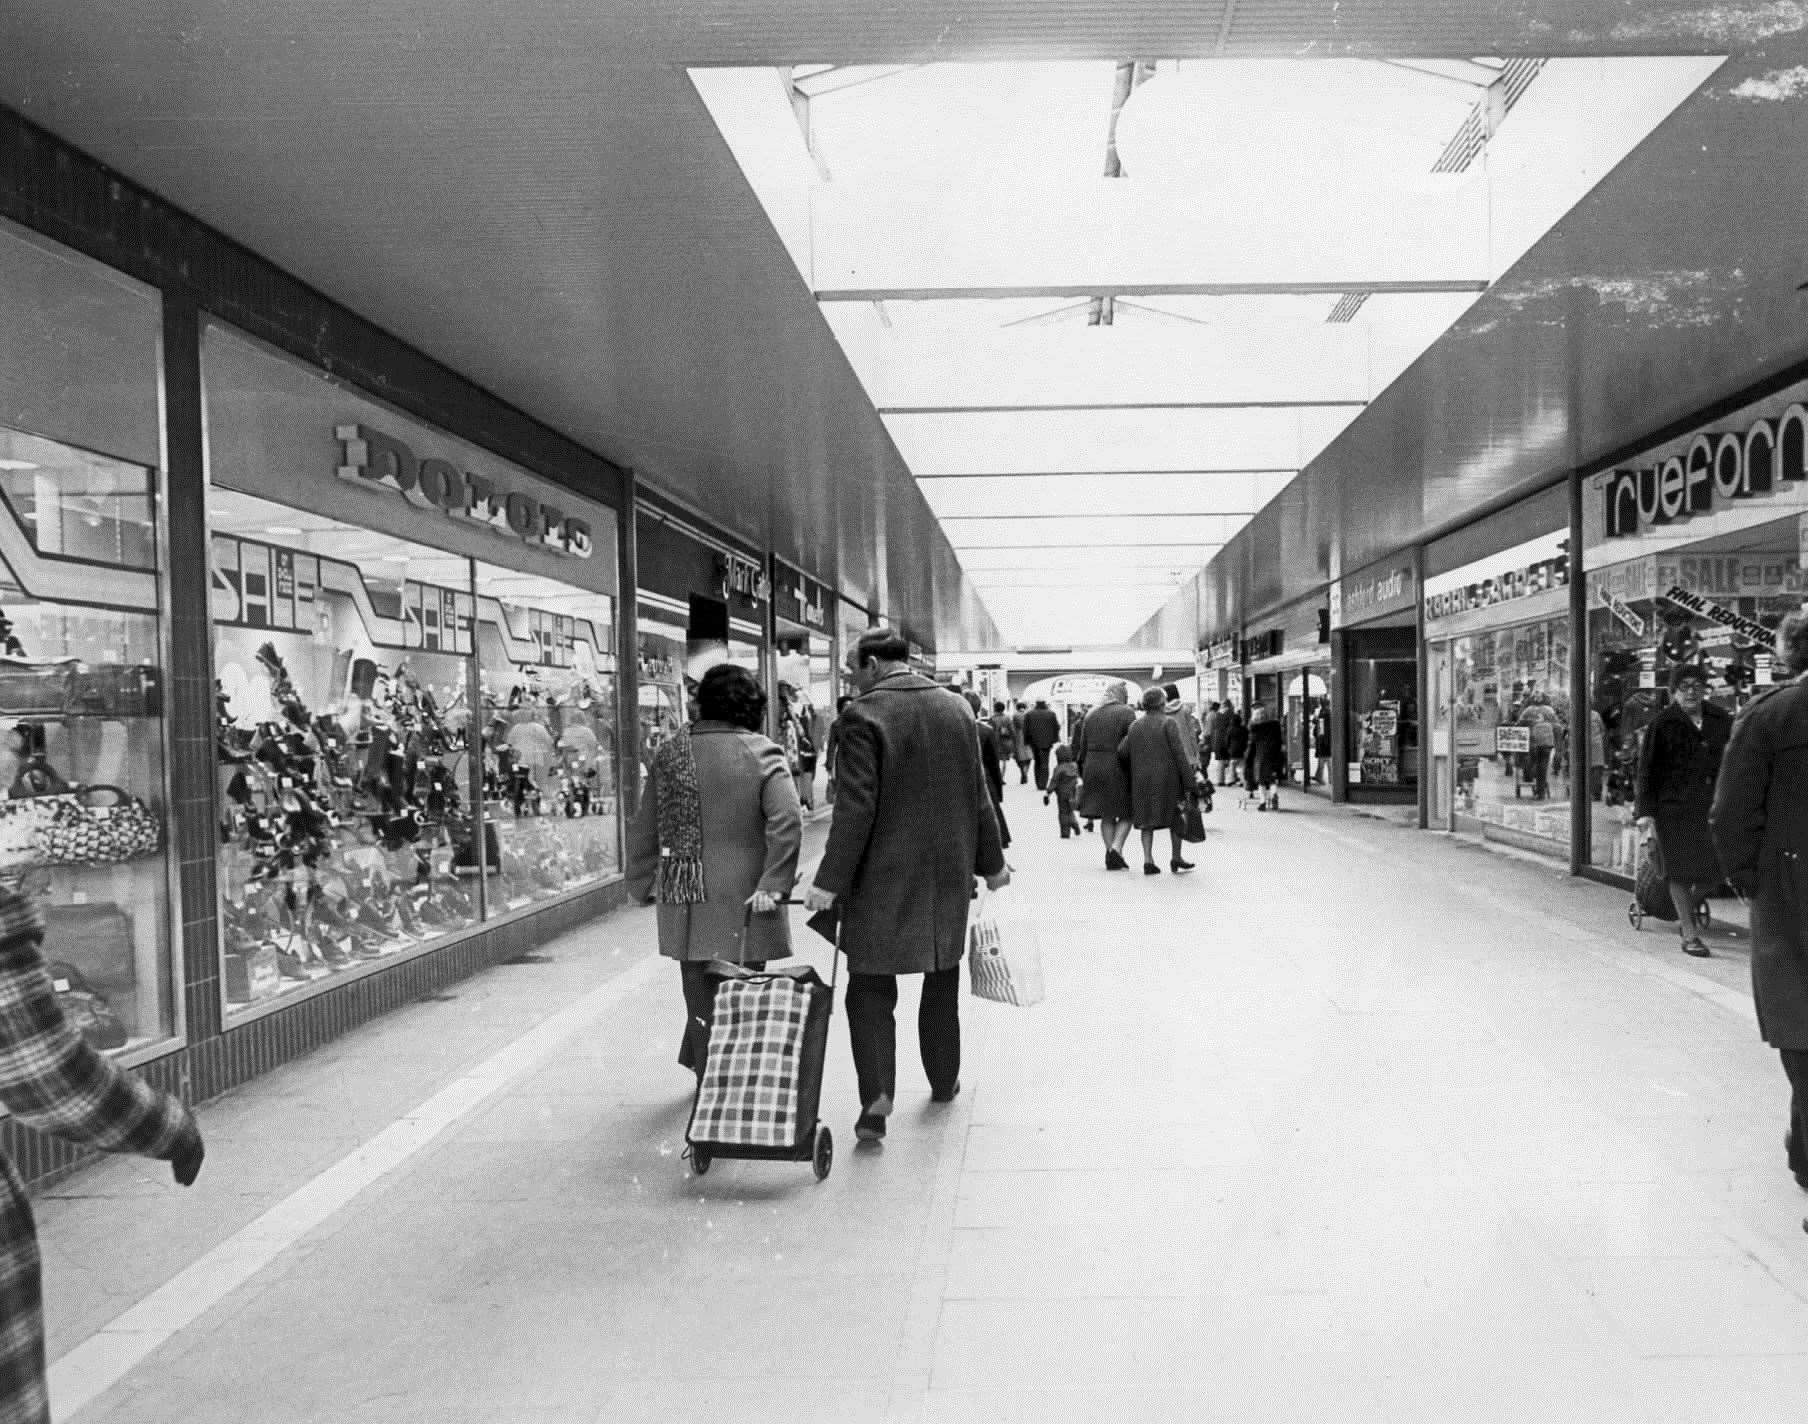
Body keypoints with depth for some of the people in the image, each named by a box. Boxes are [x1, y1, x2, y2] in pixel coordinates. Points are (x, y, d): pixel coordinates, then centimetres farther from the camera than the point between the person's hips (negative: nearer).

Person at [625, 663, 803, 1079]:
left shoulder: (670, 751, 5)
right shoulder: (762, 753, -7)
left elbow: (643, 826, 9)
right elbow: (787, 823, -19)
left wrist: (643, 884, 17)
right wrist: (774, 884, -16)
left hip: (685, 903, 4)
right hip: (743, 900, -3)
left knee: (701, 996, 15)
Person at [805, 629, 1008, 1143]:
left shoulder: (864, 714, -12)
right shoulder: (956, 708, 5)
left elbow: (856, 807, -18)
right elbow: (978, 796, 9)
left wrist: (831, 880, -16)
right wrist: (991, 862, 18)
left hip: (883, 874, -5)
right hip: (948, 870, 5)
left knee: (870, 986, 3)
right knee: (941, 981, 19)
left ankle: (877, 1096, -8)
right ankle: (943, 1081, 31)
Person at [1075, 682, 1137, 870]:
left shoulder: (1090, 714, 12)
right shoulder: (1126, 713, -5)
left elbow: (1082, 746, 13)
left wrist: (1083, 773, 18)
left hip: (1093, 768, 5)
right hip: (1117, 769, -5)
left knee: (1106, 816, 12)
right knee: (1126, 812, 6)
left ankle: (1111, 856, 9)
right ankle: (1116, 847, -13)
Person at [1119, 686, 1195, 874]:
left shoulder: (1135, 726, 7)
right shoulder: (1168, 723, -8)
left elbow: (1122, 753, 2)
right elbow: (1179, 753, -12)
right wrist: (1188, 782, -10)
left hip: (1142, 781, 4)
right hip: (1167, 779, -4)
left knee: (1147, 819, 8)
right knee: (1176, 816, 13)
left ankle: (1148, 860, -2)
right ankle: (1176, 858, 17)